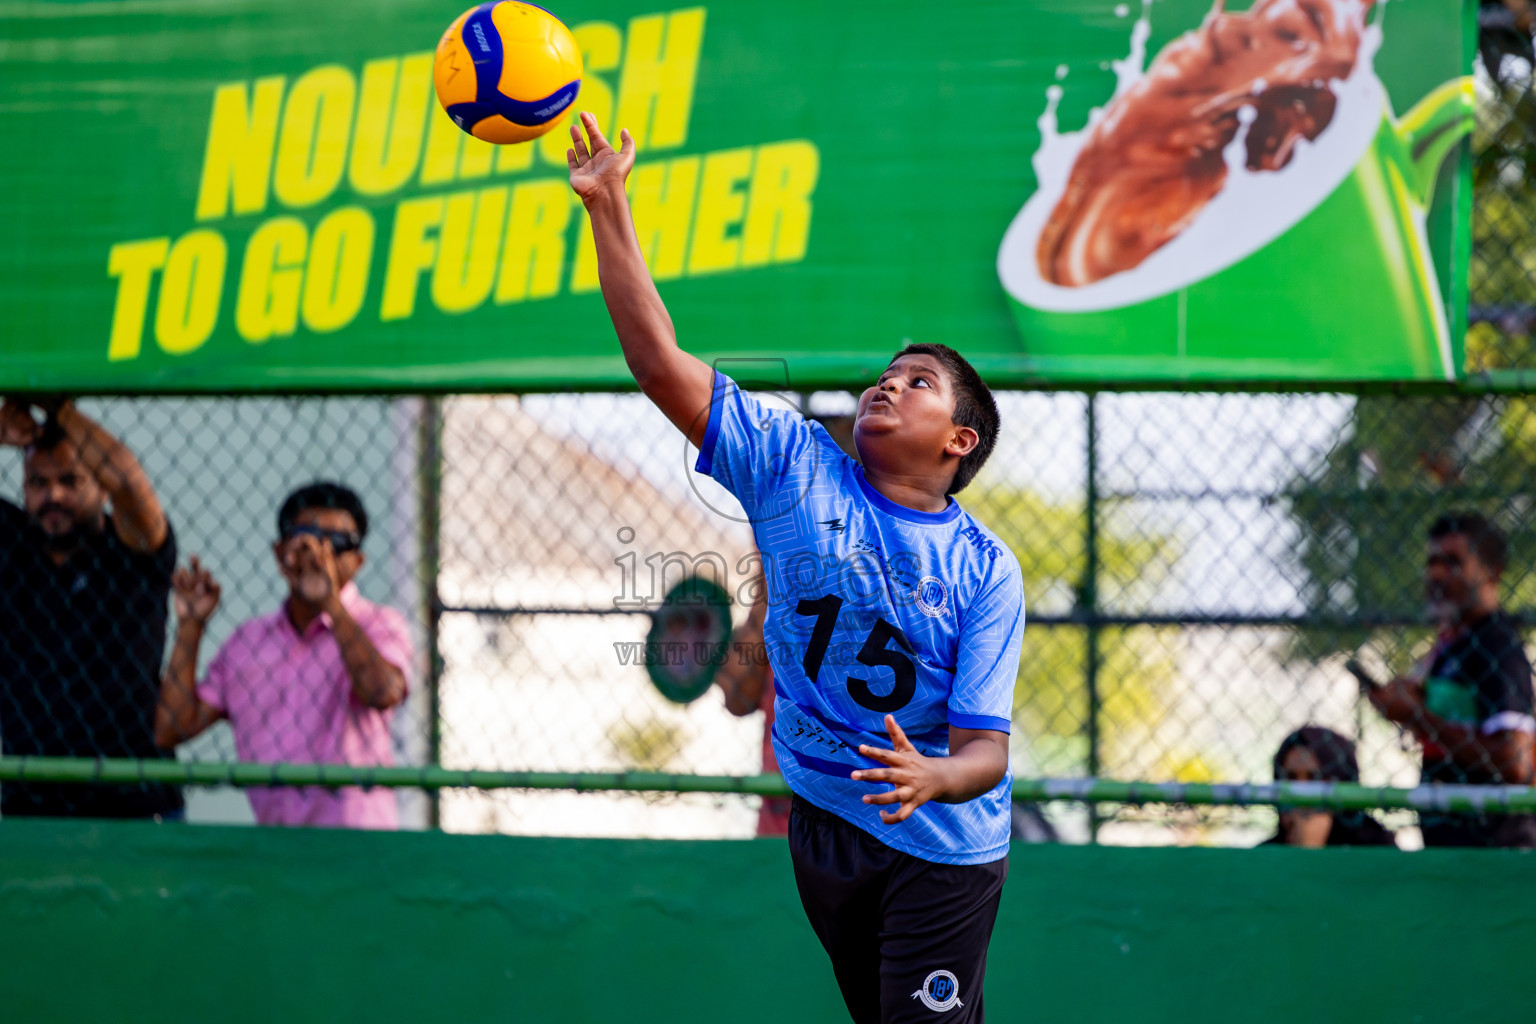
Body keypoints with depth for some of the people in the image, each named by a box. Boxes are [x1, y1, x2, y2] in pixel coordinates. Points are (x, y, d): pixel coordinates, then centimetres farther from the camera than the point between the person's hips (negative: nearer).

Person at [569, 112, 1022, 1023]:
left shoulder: (988, 572, -10)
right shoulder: (794, 466, -3)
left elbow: (985, 747, -13)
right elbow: (661, 362, -10)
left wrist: (933, 778, -37)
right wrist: (609, 206, -17)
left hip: (943, 846, -3)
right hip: (824, 822, 3)